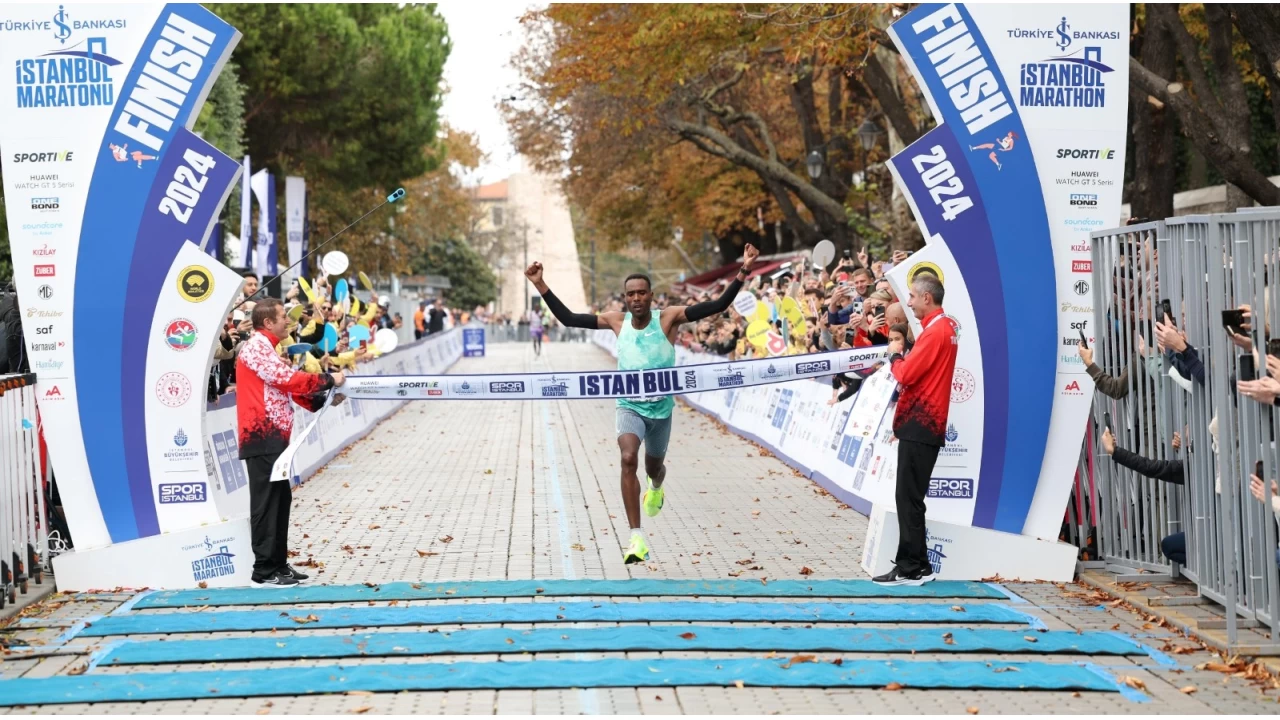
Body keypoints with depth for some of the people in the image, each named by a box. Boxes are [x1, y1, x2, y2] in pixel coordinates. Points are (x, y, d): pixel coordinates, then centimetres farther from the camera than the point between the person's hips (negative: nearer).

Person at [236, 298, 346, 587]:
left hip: (273, 436, 11)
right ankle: (264, 571, -7)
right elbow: (287, 377, -20)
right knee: (266, 502, -9)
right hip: (262, 436, -11)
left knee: (280, 499, 12)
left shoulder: (266, 348, 23)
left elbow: (286, 386, 21)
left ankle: (278, 564, 18)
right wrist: (328, 380, -11)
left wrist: (322, 400, 8)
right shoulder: (256, 347, -10)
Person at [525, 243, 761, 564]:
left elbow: (718, 306, -17)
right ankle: (637, 538, -26)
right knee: (628, 459, -26)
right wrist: (540, 285, -5)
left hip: (661, 408, 0)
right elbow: (567, 318, 0)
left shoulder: (668, 318, -10)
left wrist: (743, 272, -27)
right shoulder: (617, 321, -4)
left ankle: (656, 487, 62)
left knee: (653, 467, 19)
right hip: (630, 407, 0)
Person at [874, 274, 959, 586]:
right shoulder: (947, 326, 16)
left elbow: (906, 374, -18)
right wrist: (904, 354, 3)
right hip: (925, 422, 10)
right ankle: (913, 564, 17)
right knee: (910, 497, 13)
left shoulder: (935, 331, -16)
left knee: (908, 497, -8)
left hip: (920, 423, -10)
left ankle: (912, 568, -6)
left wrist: (895, 354, -1)